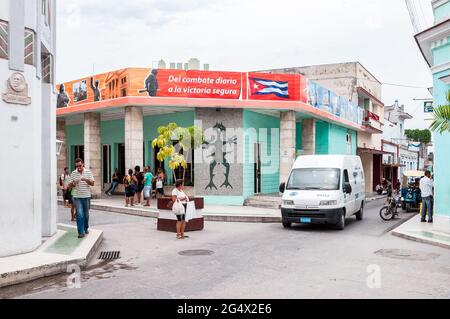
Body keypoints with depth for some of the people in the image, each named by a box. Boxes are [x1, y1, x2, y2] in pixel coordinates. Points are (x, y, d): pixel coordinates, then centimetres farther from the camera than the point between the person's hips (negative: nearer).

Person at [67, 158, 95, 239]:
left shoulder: (88, 172, 3)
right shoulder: (73, 173, 3)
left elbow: (92, 183, -1)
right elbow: (69, 185, 5)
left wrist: (86, 180, -19)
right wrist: (74, 183, -17)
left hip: (86, 196, 1)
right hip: (77, 197, -1)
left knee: (86, 214, 12)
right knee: (79, 214, -9)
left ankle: (86, 228, 31)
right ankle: (81, 232, -7)